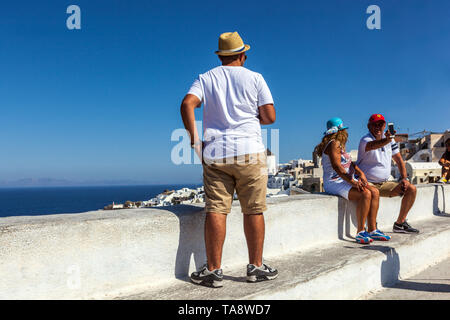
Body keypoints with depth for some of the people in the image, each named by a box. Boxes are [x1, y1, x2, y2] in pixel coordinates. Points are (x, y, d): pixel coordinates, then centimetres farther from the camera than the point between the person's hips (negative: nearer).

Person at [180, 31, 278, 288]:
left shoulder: (206, 79, 10)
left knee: (216, 211, 1)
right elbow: (270, 116, 0)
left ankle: (214, 271, 5)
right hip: (249, 151, -1)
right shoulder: (255, 78, 6)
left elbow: (188, 104, -7)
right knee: (254, 211, 6)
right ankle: (256, 267, 14)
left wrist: (194, 139, -3)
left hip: (215, 153, 2)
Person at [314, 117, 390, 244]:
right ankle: (360, 233, -21)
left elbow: (349, 162, 22)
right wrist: (352, 182, -26)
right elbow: (336, 166, -22)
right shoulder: (334, 144, -12)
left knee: (374, 192, -4)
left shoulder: (340, 145, 20)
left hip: (346, 181, 10)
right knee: (365, 194, -27)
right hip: (335, 183, -10)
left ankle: (372, 230, -4)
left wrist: (360, 173, 4)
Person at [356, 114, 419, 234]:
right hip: (368, 183, -7)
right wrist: (386, 140, -58)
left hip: (384, 184, 7)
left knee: (411, 189, -2)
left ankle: (400, 223, 11)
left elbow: (399, 160, 15)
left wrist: (404, 178, 2)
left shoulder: (390, 140, 10)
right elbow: (373, 145, -38)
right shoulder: (365, 140, -12)